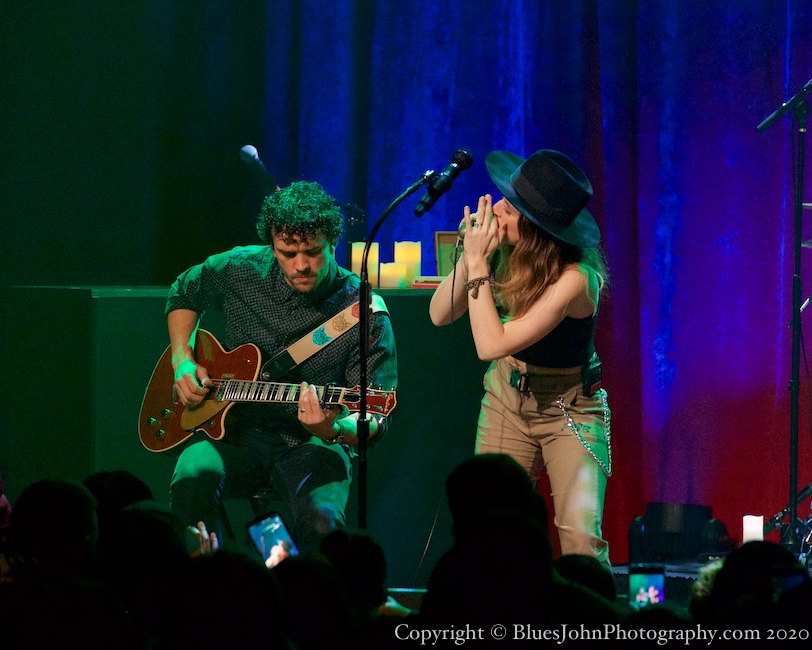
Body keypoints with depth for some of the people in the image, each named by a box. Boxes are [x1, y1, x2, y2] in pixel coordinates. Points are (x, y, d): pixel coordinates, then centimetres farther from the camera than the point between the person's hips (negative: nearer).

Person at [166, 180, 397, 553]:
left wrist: (333, 430, -34)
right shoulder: (241, 270, -1)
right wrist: (182, 360, 6)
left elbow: (374, 420, -11)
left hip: (310, 444, -2)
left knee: (322, 520, -34)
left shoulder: (366, 314, -10)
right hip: (236, 432, 2)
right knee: (193, 478, -32)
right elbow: (184, 292, 22)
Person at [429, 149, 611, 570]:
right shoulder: (504, 249, -13)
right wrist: (468, 253, -20)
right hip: (506, 400, 5)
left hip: (568, 409, -5)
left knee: (581, 538, -20)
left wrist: (478, 264, -29)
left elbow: (491, 345, -31)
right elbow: (440, 315, -7)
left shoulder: (575, 278, -30)